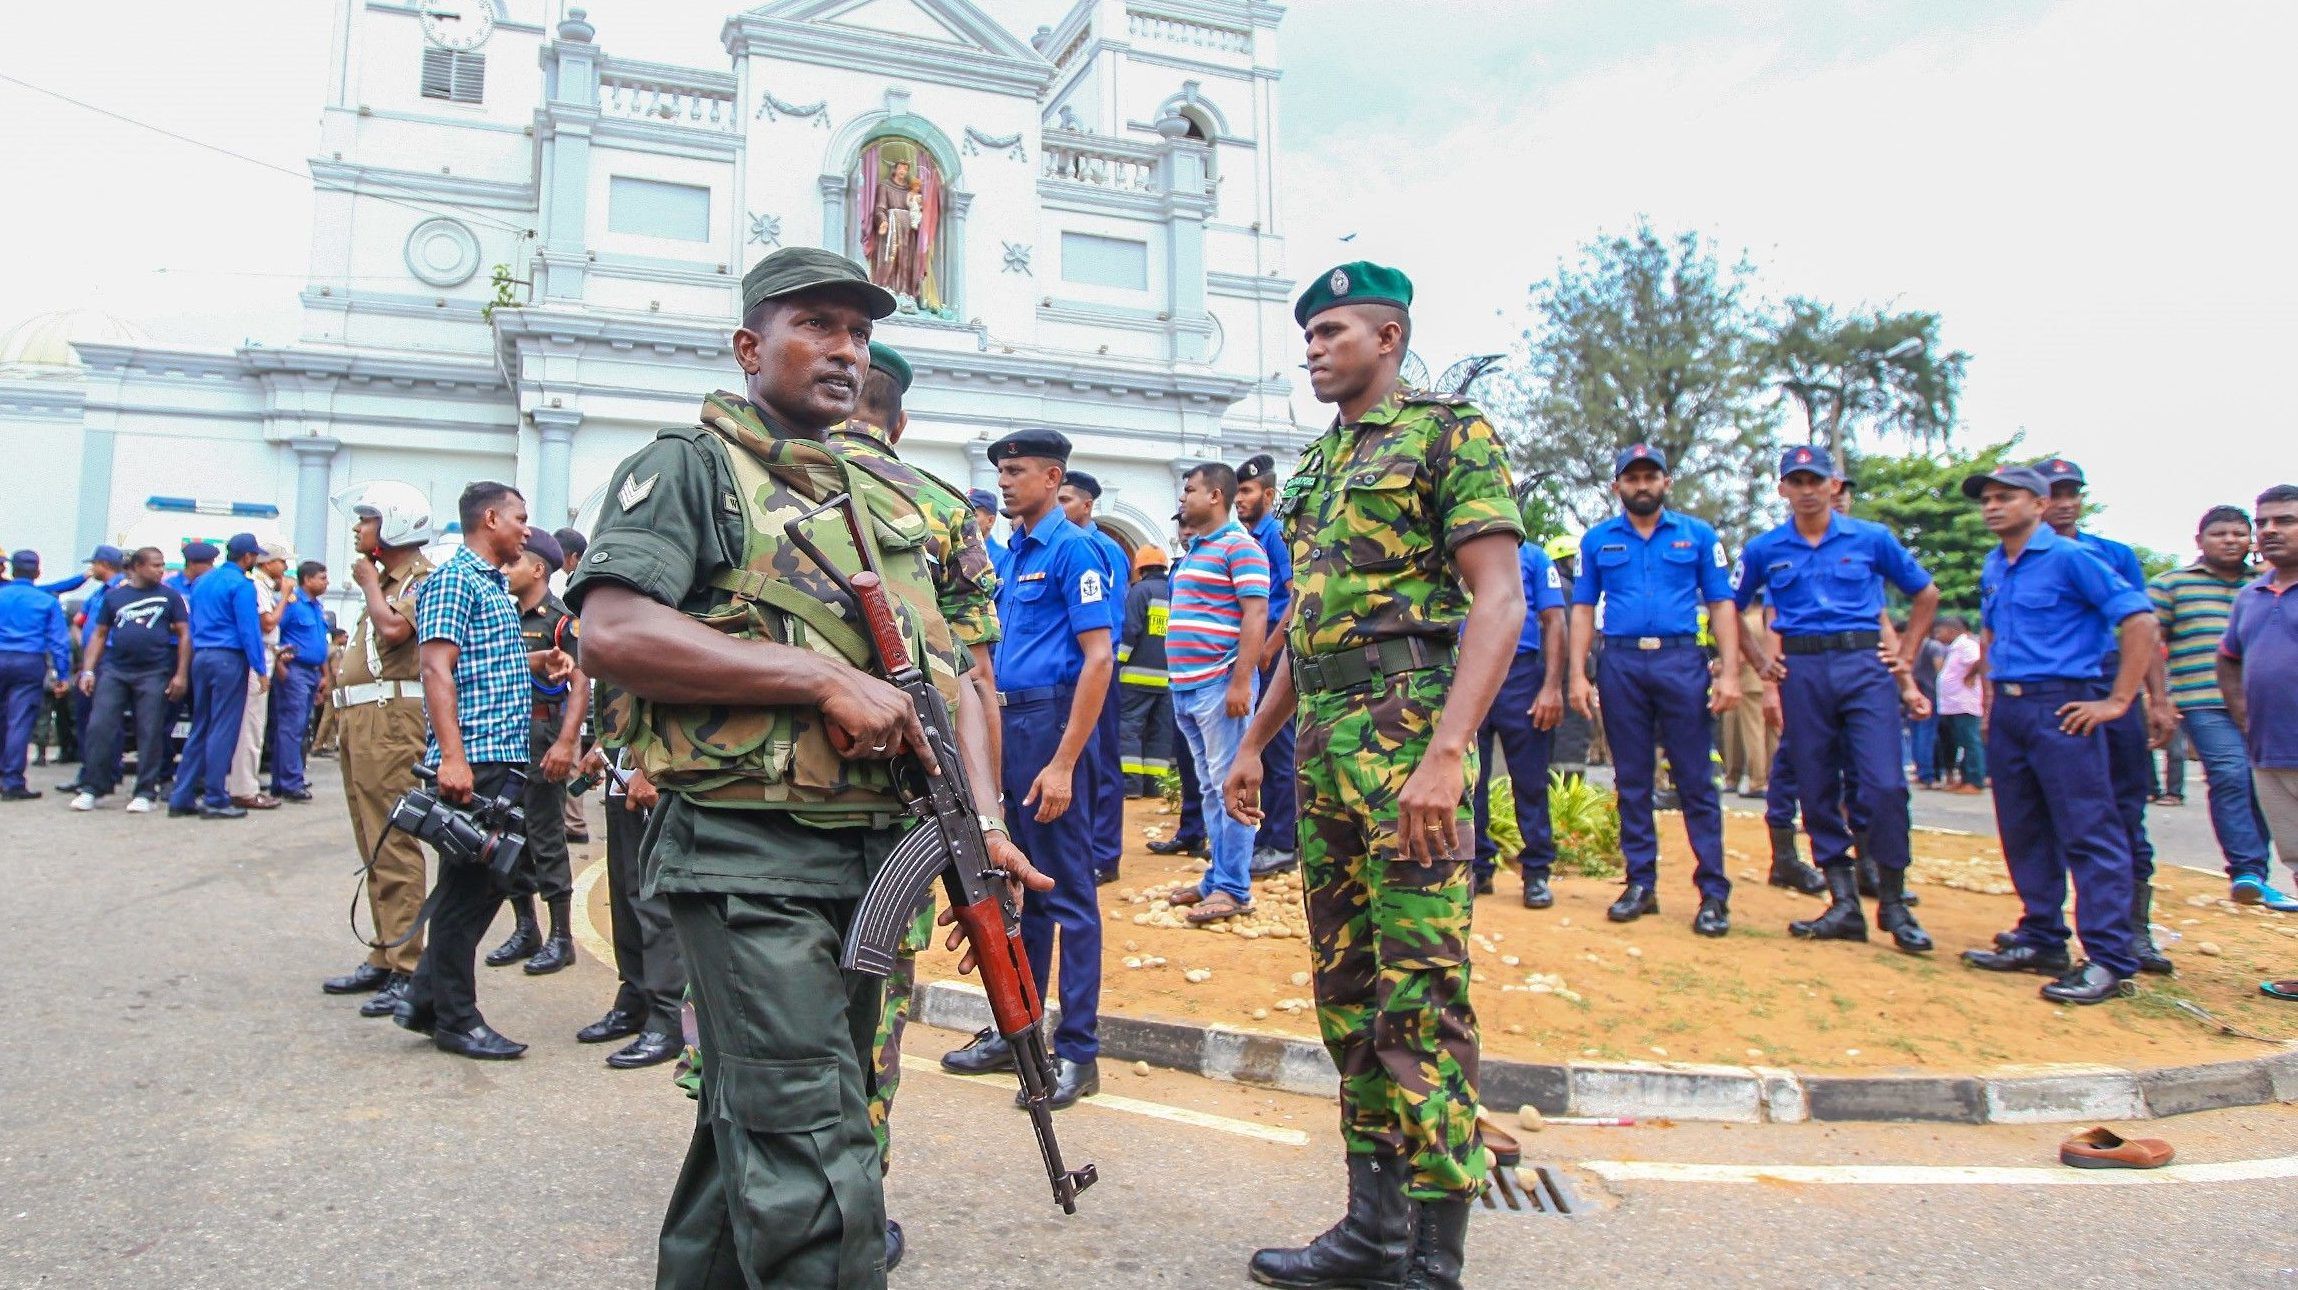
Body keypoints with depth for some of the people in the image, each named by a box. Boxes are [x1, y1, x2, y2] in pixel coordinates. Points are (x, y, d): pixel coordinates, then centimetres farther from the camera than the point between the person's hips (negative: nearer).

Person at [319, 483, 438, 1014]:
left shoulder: (423, 580, -7)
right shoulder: (383, 580, 22)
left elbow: (393, 629, -23)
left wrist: (368, 582, -7)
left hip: (392, 721, -10)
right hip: (359, 719, 10)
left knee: (393, 848, -11)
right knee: (373, 848, 13)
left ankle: (407, 970, -9)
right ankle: (384, 957, 21)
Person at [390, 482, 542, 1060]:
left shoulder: (497, 585, 20)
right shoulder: (454, 580, -9)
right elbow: (437, 670, -19)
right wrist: (452, 757, -25)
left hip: (506, 757, 10)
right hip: (474, 759, -10)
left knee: (491, 878, 13)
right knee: (468, 886, -2)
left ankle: (425, 996, 24)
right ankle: (455, 1019, 9)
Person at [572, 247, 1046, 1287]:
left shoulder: (887, 503, 19)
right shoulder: (688, 468, -1)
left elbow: (946, 674, 15)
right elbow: (611, 634, -17)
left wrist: (984, 822, 1)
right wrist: (826, 677, -18)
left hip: (870, 857, 7)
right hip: (747, 858, -7)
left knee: (754, 1128, 20)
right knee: (815, 1169, -10)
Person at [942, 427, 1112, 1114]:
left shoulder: (1072, 548, -9)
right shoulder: (1012, 552, 16)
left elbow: (1098, 658, -16)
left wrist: (1063, 763, -21)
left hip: (1051, 719, -9)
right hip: (1005, 721, 9)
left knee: (1067, 892, -1)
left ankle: (1079, 1052, 8)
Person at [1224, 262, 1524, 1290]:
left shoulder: (1448, 433, -2)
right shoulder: (1317, 465, 21)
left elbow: (1500, 600, -13)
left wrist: (1445, 751, -24)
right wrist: (1252, 744, 20)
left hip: (1407, 731, -8)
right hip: (1321, 745, 9)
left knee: (1421, 997, -7)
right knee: (1347, 988, 11)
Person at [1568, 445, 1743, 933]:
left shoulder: (1698, 535, 10)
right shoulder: (1597, 540, 13)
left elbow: (1722, 605, 7)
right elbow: (1583, 609, 11)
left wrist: (1729, 672, -4)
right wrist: (1578, 674, 1)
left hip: (1682, 661, -1)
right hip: (1620, 664, 2)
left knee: (1696, 780, -3)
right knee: (1632, 779, 6)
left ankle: (1714, 892, 2)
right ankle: (1640, 884, 14)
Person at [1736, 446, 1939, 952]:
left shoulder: (1872, 539, 7)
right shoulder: (1763, 550, 9)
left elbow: (1926, 594, 16)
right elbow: (1732, 608, 19)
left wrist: (1906, 655, 9)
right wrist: (1759, 660, 9)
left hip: (1865, 667, -1)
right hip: (1801, 673, 2)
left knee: (1885, 786, -10)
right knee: (1816, 792, 3)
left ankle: (1894, 905, 4)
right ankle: (1845, 905, 12)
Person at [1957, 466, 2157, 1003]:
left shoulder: (2070, 558, -8)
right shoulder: (1993, 567, 15)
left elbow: (2140, 620, -13)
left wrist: (2118, 700, -14)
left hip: (2061, 707, -8)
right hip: (2006, 710, 8)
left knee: (2090, 833, -6)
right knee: (2023, 832, 12)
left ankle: (2110, 959, -4)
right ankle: (2041, 941, 22)